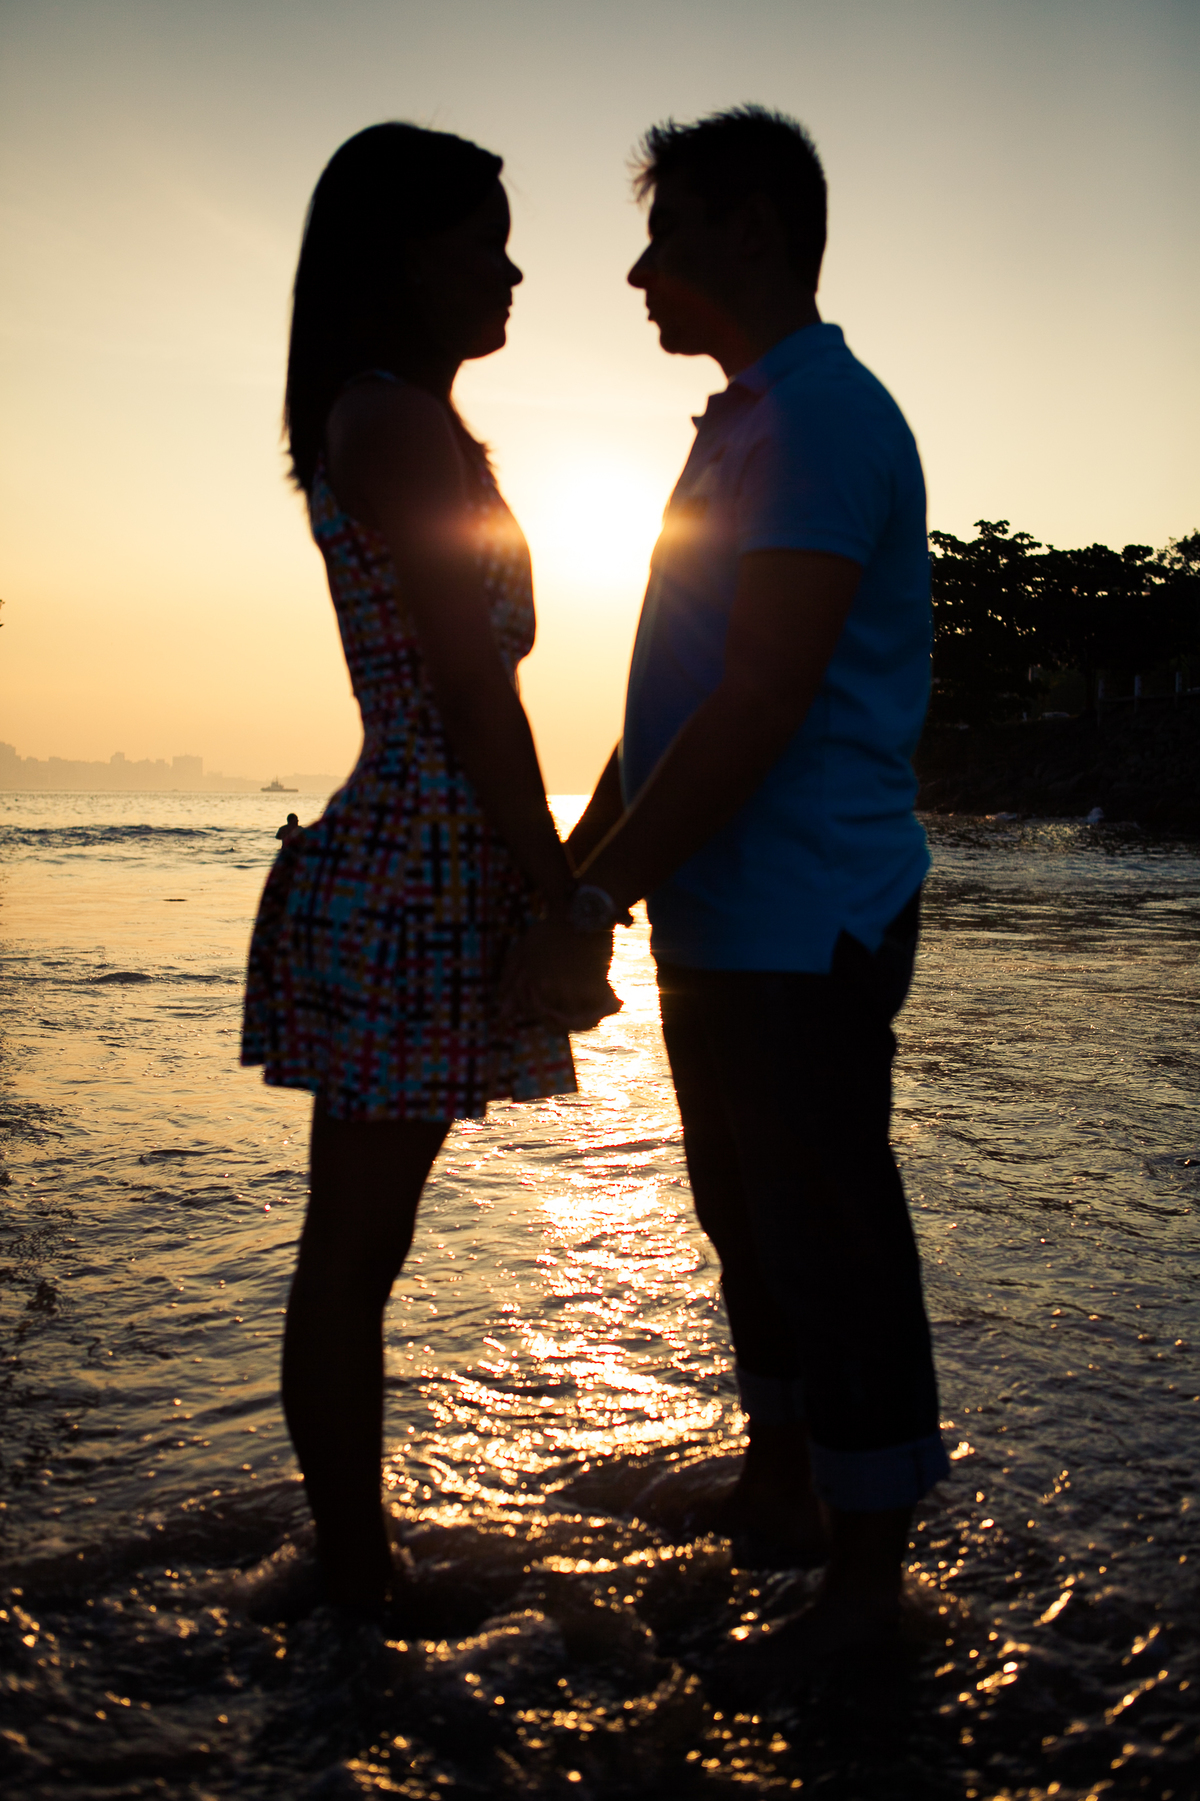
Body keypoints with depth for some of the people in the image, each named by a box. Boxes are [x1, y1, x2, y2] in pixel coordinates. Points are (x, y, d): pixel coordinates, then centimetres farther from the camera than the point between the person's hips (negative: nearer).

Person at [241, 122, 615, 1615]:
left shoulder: (382, 427, 20)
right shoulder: (401, 424, -11)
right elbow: (475, 693, -17)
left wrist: (549, 895, 20)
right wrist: (562, 906, -13)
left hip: (407, 871, 10)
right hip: (413, 887, -10)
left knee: (357, 1247, 16)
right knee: (353, 1254, 1)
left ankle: (357, 1554, 30)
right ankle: (359, 1589, 17)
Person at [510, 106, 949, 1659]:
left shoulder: (825, 422, -13)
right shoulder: (743, 426, 19)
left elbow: (758, 710, -22)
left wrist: (591, 900, -19)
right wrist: (569, 868, 18)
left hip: (802, 931, -10)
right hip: (719, 926, 10)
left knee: (829, 1240, 2)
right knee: (750, 1223, 19)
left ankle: (867, 1571, 19)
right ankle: (777, 1490, 37)